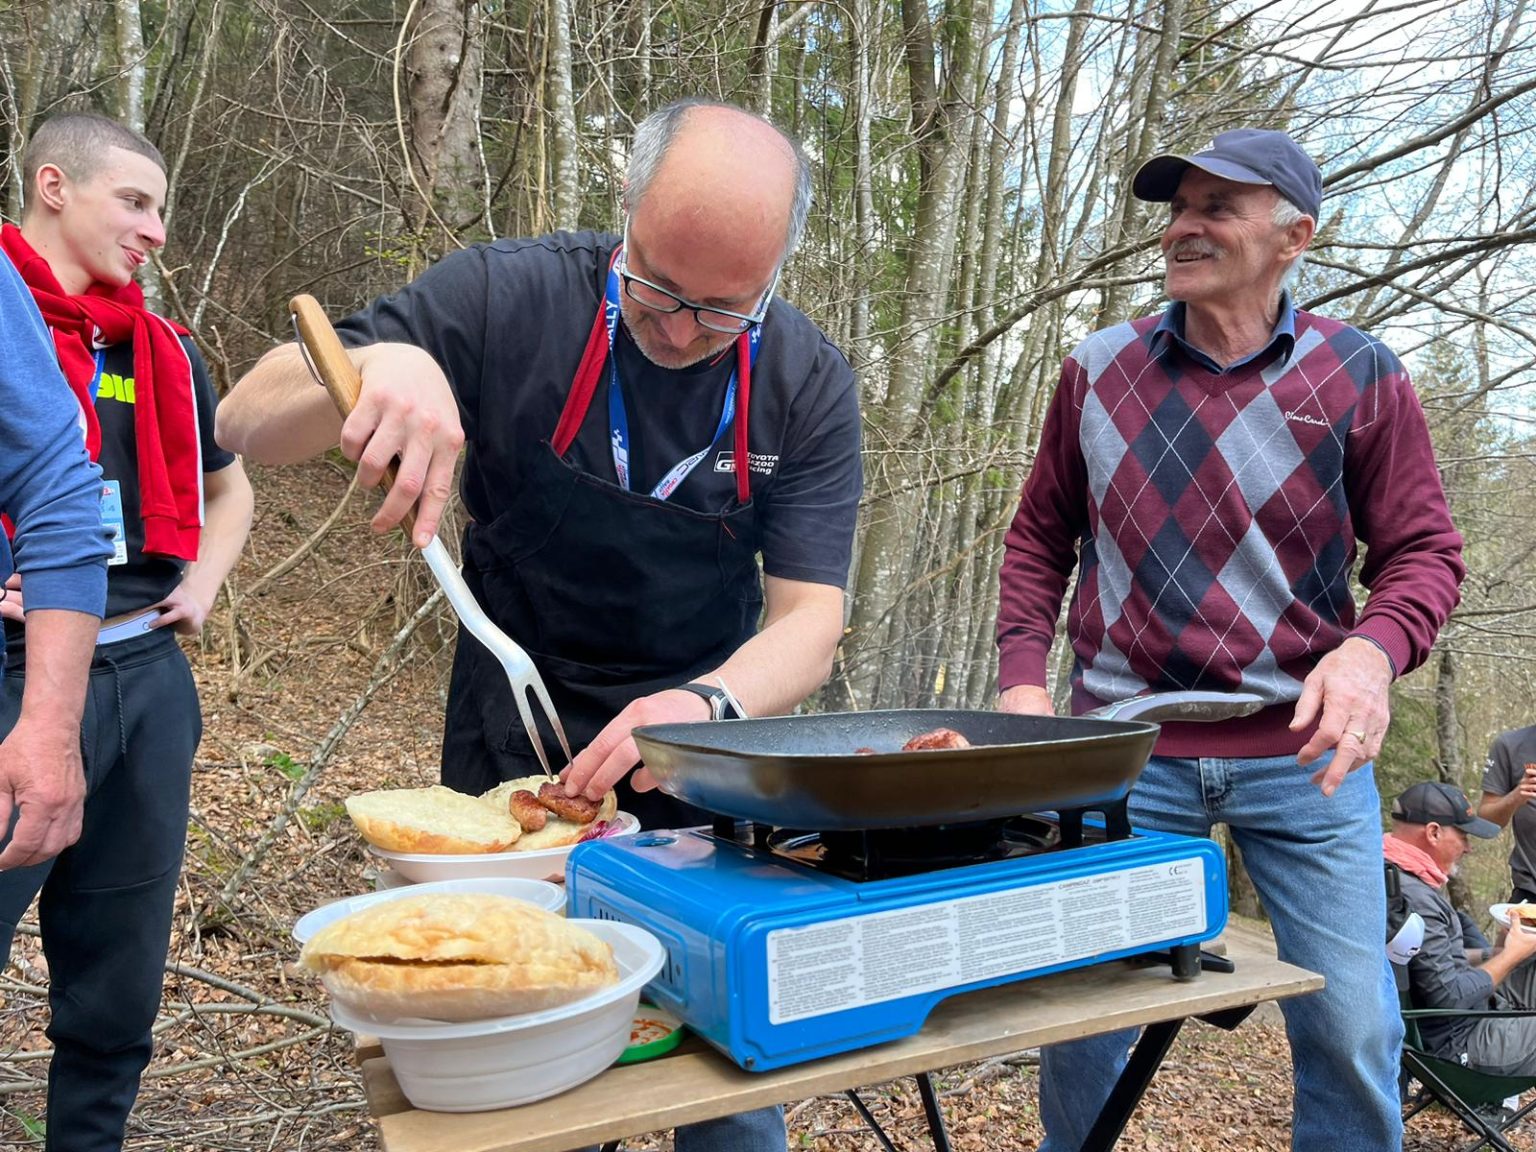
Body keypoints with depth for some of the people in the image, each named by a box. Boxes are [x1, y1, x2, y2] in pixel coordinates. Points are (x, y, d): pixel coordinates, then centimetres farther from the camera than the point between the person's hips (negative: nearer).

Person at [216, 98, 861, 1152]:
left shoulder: (809, 385, -10)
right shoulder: (512, 297, -15)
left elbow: (808, 620, -13)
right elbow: (248, 424, -13)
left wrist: (708, 705, -35)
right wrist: (377, 364, -35)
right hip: (514, 752, -1)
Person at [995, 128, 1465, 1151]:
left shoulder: (1359, 375, -1)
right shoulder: (1100, 370, 4)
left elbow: (1424, 553, 0)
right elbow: (1041, 536, 12)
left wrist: (1374, 647, -21)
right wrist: (1022, 676, 0)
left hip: (1305, 750, 0)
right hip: (1122, 747, 1)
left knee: (1354, 1028, 5)